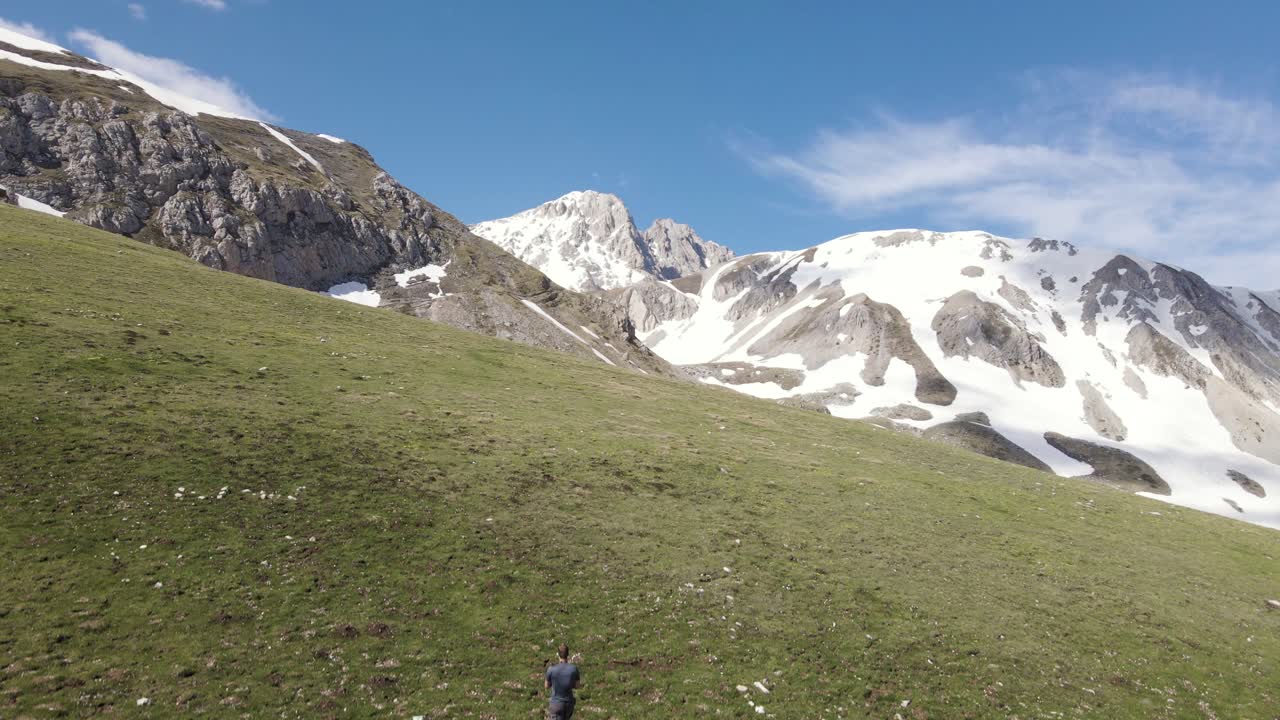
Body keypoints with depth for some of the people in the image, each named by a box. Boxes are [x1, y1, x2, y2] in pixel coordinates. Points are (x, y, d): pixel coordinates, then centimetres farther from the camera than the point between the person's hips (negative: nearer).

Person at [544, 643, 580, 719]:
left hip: (556, 704, -3)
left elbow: (547, 686, -3)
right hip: (569, 703, 3)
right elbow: (577, 685, 0)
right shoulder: (574, 668, -15)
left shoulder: (551, 669, -20)